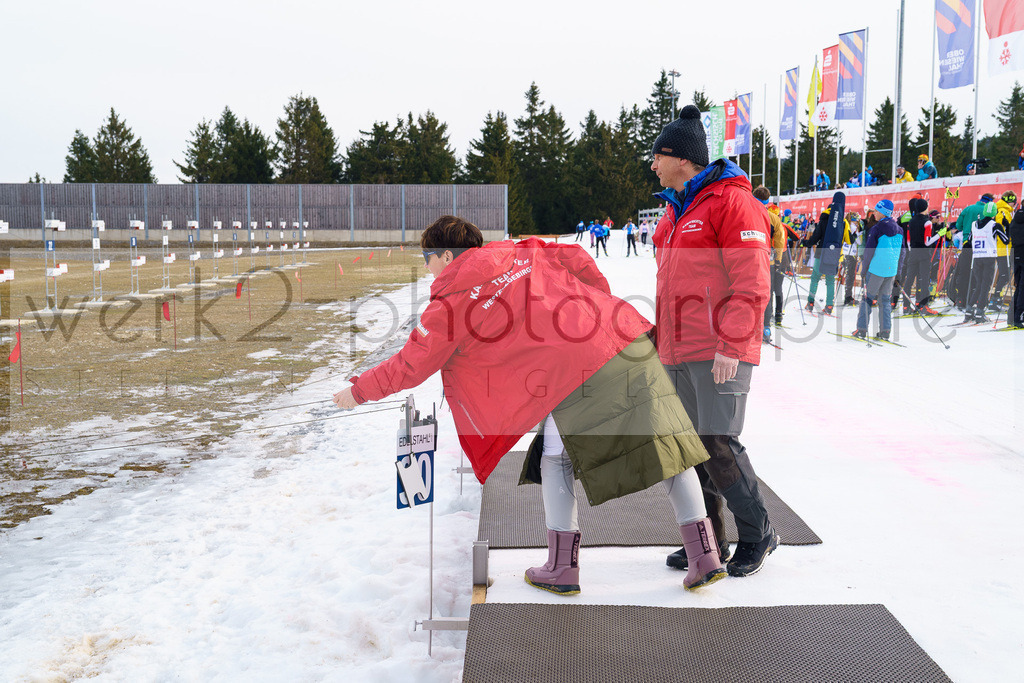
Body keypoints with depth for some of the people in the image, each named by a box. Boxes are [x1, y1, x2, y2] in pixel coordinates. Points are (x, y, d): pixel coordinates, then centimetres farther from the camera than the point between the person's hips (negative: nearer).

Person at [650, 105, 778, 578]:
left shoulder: (732, 202, -10)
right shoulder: (675, 209, 19)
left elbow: (751, 284, -16)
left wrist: (731, 346, -20)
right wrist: (663, 341, 21)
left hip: (720, 352, -8)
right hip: (678, 353, 9)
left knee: (717, 445, -10)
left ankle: (757, 533, 9)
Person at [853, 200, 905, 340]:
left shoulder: (876, 229, -12)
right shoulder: (899, 230, 7)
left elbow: (869, 251, -10)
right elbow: (901, 253, 13)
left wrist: (863, 270, 0)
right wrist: (897, 271, 21)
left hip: (876, 269, -5)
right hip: (891, 271, 5)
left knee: (867, 297, 4)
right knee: (885, 300, 14)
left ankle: (862, 329, 1)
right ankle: (885, 330, 10)